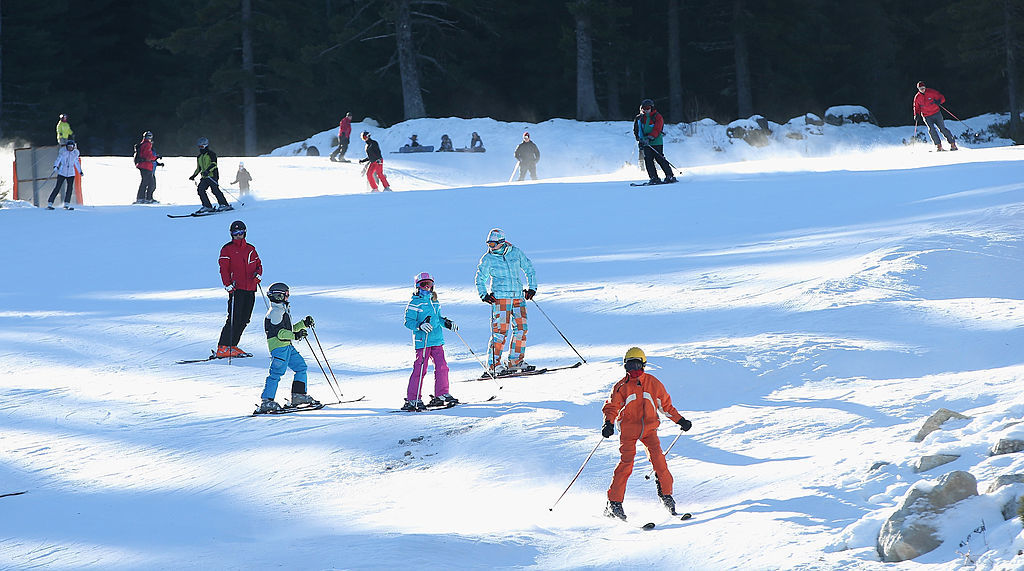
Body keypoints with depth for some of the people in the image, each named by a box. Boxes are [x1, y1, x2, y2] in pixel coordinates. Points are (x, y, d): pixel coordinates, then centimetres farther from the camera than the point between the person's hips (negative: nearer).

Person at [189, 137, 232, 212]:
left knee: (215, 190, -16)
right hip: (204, 178, 7)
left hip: (212, 176, -7)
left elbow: (214, 164, -14)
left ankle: (224, 205, -12)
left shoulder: (211, 154, -1)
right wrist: (193, 176, 22)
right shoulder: (199, 157, 22)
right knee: (200, 189, -10)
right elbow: (198, 168, 32)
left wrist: (208, 170, -28)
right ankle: (207, 206, -9)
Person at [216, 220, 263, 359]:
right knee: (234, 318, -14)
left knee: (244, 319, 4)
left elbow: (258, 264, 23)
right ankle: (223, 348, -15)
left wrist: (258, 274, 1)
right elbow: (224, 269, -4)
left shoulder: (250, 249, 16)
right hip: (236, 289, -6)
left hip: (250, 290, 6)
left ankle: (232, 346, 12)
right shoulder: (227, 249, 2)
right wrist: (228, 285, -16)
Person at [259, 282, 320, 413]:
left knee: (301, 366, 11)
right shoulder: (276, 312, -10)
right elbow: (279, 332, -19)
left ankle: (298, 395, 13)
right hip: (278, 346, -11)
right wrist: (295, 336, -26)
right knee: (277, 372, -14)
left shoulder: (283, 311, 24)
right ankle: (267, 401, -17)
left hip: (287, 346, 11)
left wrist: (304, 324, 21)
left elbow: (289, 329, 29)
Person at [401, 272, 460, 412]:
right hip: (422, 341, -7)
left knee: (441, 366, 4)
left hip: (437, 340, 7)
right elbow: (408, 321, -10)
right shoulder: (415, 303, -6)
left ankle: (441, 394, 17)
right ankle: (412, 400, -7)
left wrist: (447, 323, 13)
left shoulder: (434, 301, 17)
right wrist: (420, 325, -26)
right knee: (420, 368, -10)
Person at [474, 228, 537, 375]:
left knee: (521, 329, 0)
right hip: (500, 297, -4)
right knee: (500, 330, -11)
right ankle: (493, 365, -8)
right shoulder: (487, 259, 0)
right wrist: (484, 295, -5)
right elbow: (480, 279, 10)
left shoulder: (516, 252, 6)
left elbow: (529, 268, 17)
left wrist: (532, 287, 9)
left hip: (518, 297, 4)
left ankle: (515, 361, 11)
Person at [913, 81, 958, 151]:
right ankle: (938, 146, -14)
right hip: (927, 116, 1)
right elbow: (917, 108, 12)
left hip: (936, 113, -1)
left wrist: (939, 101, -24)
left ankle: (953, 144, 4)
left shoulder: (931, 92, -6)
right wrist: (916, 115, -5)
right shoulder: (917, 97, 1)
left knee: (943, 129, -3)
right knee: (931, 130, -19)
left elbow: (942, 98, -2)